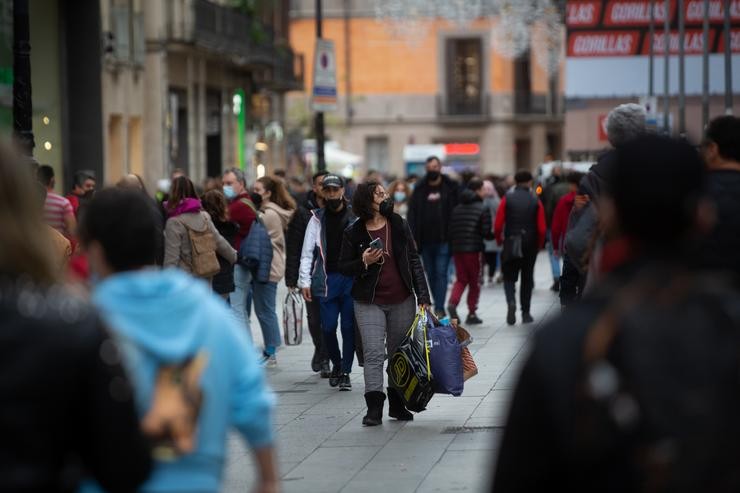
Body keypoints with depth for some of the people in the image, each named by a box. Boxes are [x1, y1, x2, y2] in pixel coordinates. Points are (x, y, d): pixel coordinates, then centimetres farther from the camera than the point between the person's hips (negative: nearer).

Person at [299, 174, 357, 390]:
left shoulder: (354, 217, 3)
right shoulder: (317, 219, 6)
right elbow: (307, 252, 5)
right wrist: (305, 281, -2)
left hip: (351, 279, -1)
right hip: (326, 279, 1)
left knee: (348, 327, 0)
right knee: (328, 326, 1)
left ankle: (345, 372, 10)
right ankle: (336, 364, 24)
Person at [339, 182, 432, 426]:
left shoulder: (399, 225, 3)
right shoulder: (353, 233, -2)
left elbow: (414, 261, 5)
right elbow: (344, 267, 3)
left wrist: (423, 296, -1)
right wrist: (364, 262, -17)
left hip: (402, 301, 3)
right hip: (369, 303, -2)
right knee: (373, 354, -11)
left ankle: (397, 405, 19)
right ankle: (374, 408, -11)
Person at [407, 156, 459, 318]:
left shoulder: (451, 187, 1)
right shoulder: (420, 189, 6)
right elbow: (412, 214, 2)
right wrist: (413, 238, -7)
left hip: (444, 239, -3)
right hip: (426, 240, 3)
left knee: (441, 273, -8)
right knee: (431, 274, 11)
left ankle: (439, 308, -9)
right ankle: (439, 306, 24)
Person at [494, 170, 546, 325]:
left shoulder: (507, 199, -4)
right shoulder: (536, 201, -3)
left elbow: (498, 224, -7)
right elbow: (541, 228, -6)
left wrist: (499, 240, 9)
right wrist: (539, 244, 10)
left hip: (510, 245, -1)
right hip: (530, 246, 1)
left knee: (509, 277, 8)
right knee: (527, 279, 13)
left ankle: (511, 302, -19)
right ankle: (526, 313, 15)